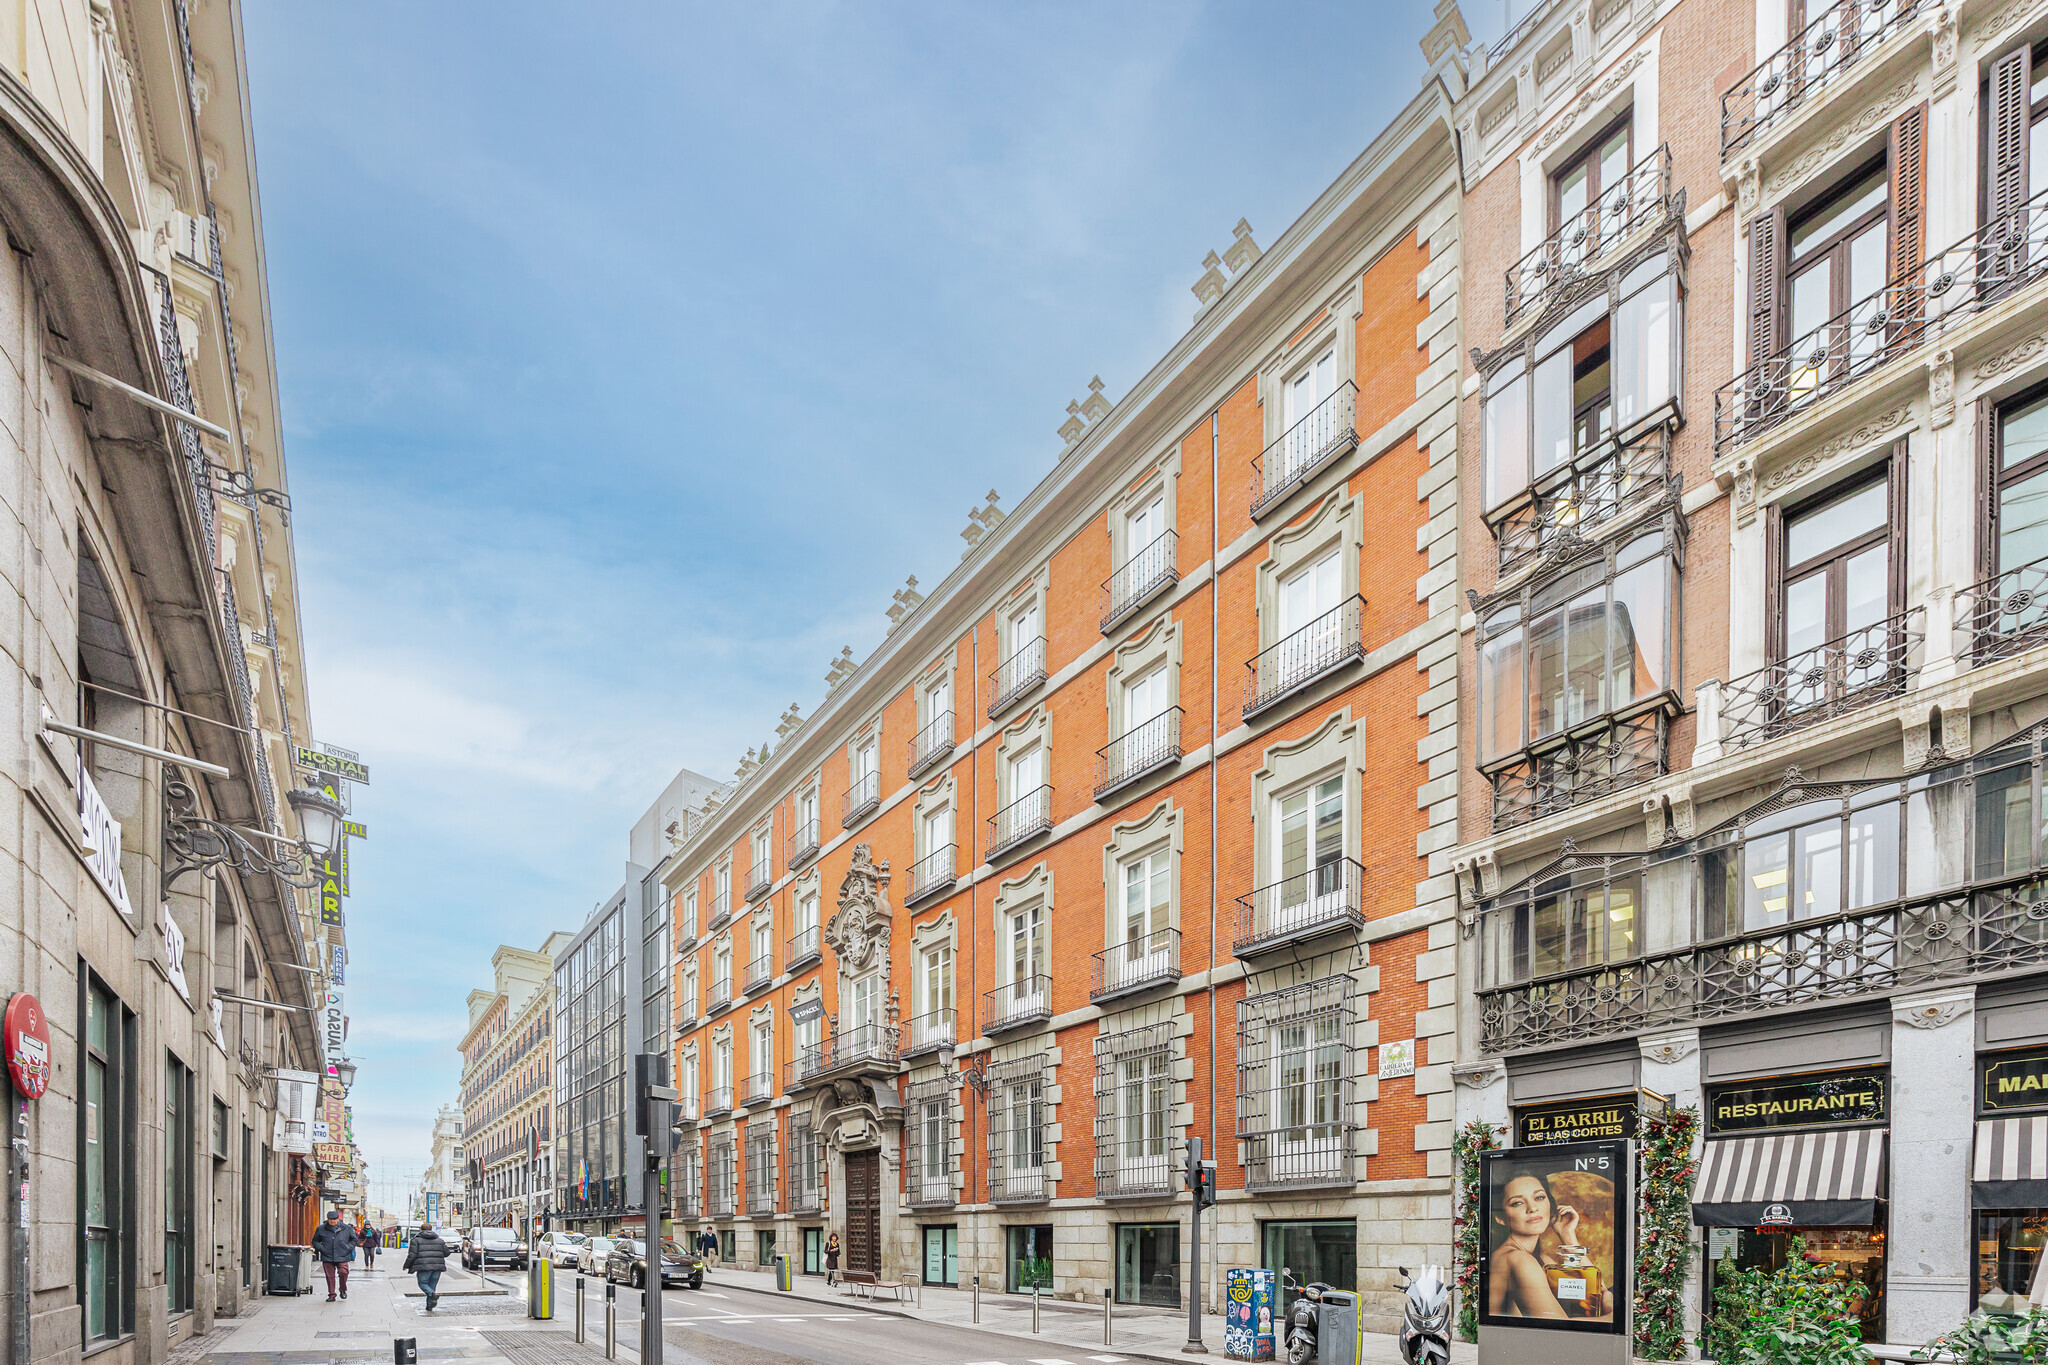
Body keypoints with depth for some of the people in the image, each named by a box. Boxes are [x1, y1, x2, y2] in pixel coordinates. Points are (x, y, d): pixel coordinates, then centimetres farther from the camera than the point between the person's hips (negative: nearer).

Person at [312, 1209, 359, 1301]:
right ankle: (331, 1295, 14)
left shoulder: (346, 1228, 5)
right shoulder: (321, 1229, 5)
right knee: (330, 1276, 0)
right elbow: (315, 1241, 16)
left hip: (342, 1257, -1)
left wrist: (348, 1248, 2)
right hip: (327, 1258, 1)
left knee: (343, 1272, -16)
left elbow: (354, 1239, 17)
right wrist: (321, 1249, -1)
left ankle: (343, 1290, 9)